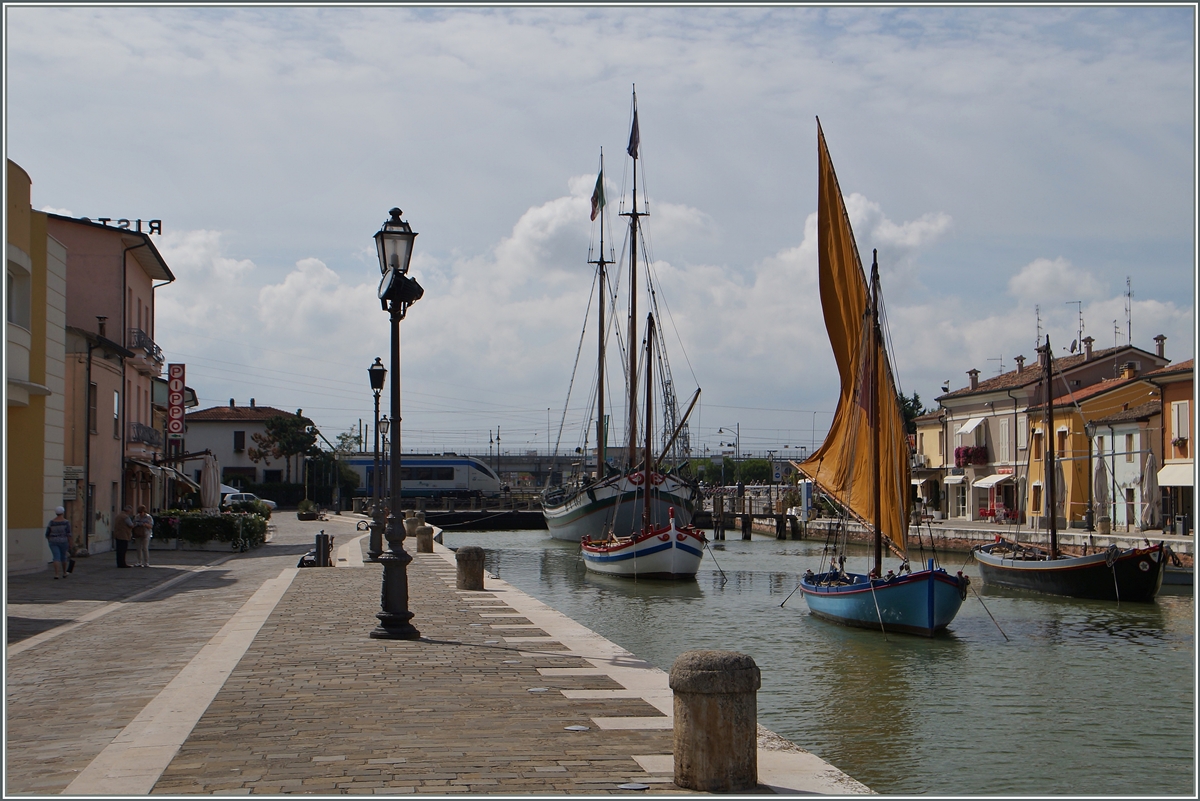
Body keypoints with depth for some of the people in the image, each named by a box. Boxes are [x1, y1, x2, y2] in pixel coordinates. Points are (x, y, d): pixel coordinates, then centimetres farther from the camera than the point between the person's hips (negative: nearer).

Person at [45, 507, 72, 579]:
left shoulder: (51, 522, -2)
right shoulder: (66, 522, -9)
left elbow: (47, 534, 2)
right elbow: (68, 534, -12)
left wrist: (49, 541, 19)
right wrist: (70, 543, -4)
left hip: (53, 542, 1)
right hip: (63, 542, -1)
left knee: (56, 558, -3)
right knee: (63, 556, 18)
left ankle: (56, 575, -18)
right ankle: (64, 573, 32)